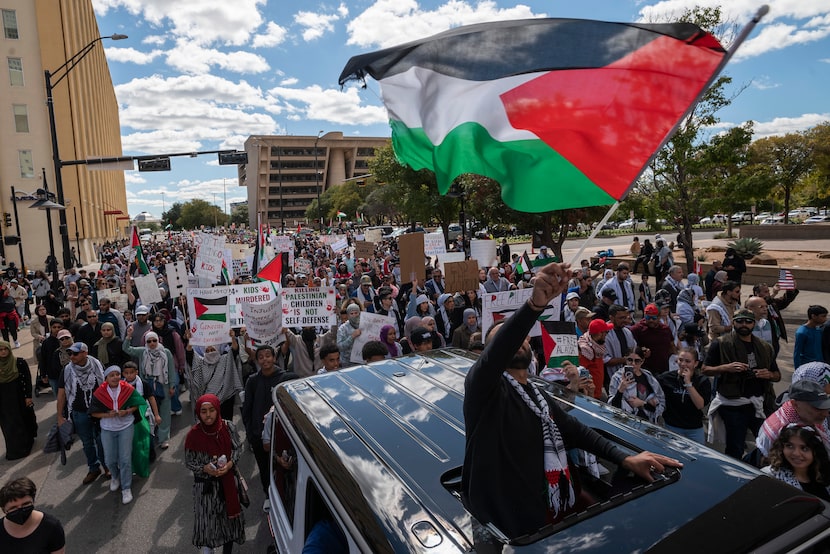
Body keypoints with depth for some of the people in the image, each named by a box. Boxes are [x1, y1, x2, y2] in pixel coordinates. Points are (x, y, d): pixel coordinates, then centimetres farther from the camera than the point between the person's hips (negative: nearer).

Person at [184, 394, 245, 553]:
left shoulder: (228, 427, -13)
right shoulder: (193, 434, -17)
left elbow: (237, 448, 0)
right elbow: (189, 461, -5)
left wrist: (230, 464, -17)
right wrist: (204, 468, -21)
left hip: (227, 481, 2)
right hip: (205, 484, -2)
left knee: (230, 515, 15)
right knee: (207, 518, 9)